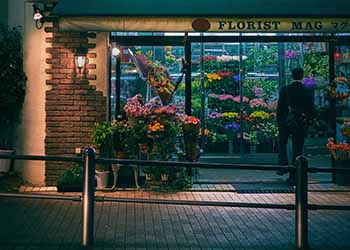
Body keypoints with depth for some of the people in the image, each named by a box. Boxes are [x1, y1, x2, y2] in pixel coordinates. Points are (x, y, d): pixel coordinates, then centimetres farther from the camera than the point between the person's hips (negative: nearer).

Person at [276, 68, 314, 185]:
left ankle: (283, 165, 6)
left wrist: (278, 121, 6)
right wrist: (308, 122, 11)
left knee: (282, 144, 23)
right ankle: (293, 177, 6)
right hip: (301, 124, 1)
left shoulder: (284, 89, -6)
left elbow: (279, 107, -4)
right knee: (297, 149, 5)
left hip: (285, 122, 0)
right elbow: (311, 109, 1)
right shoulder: (308, 91, -2)